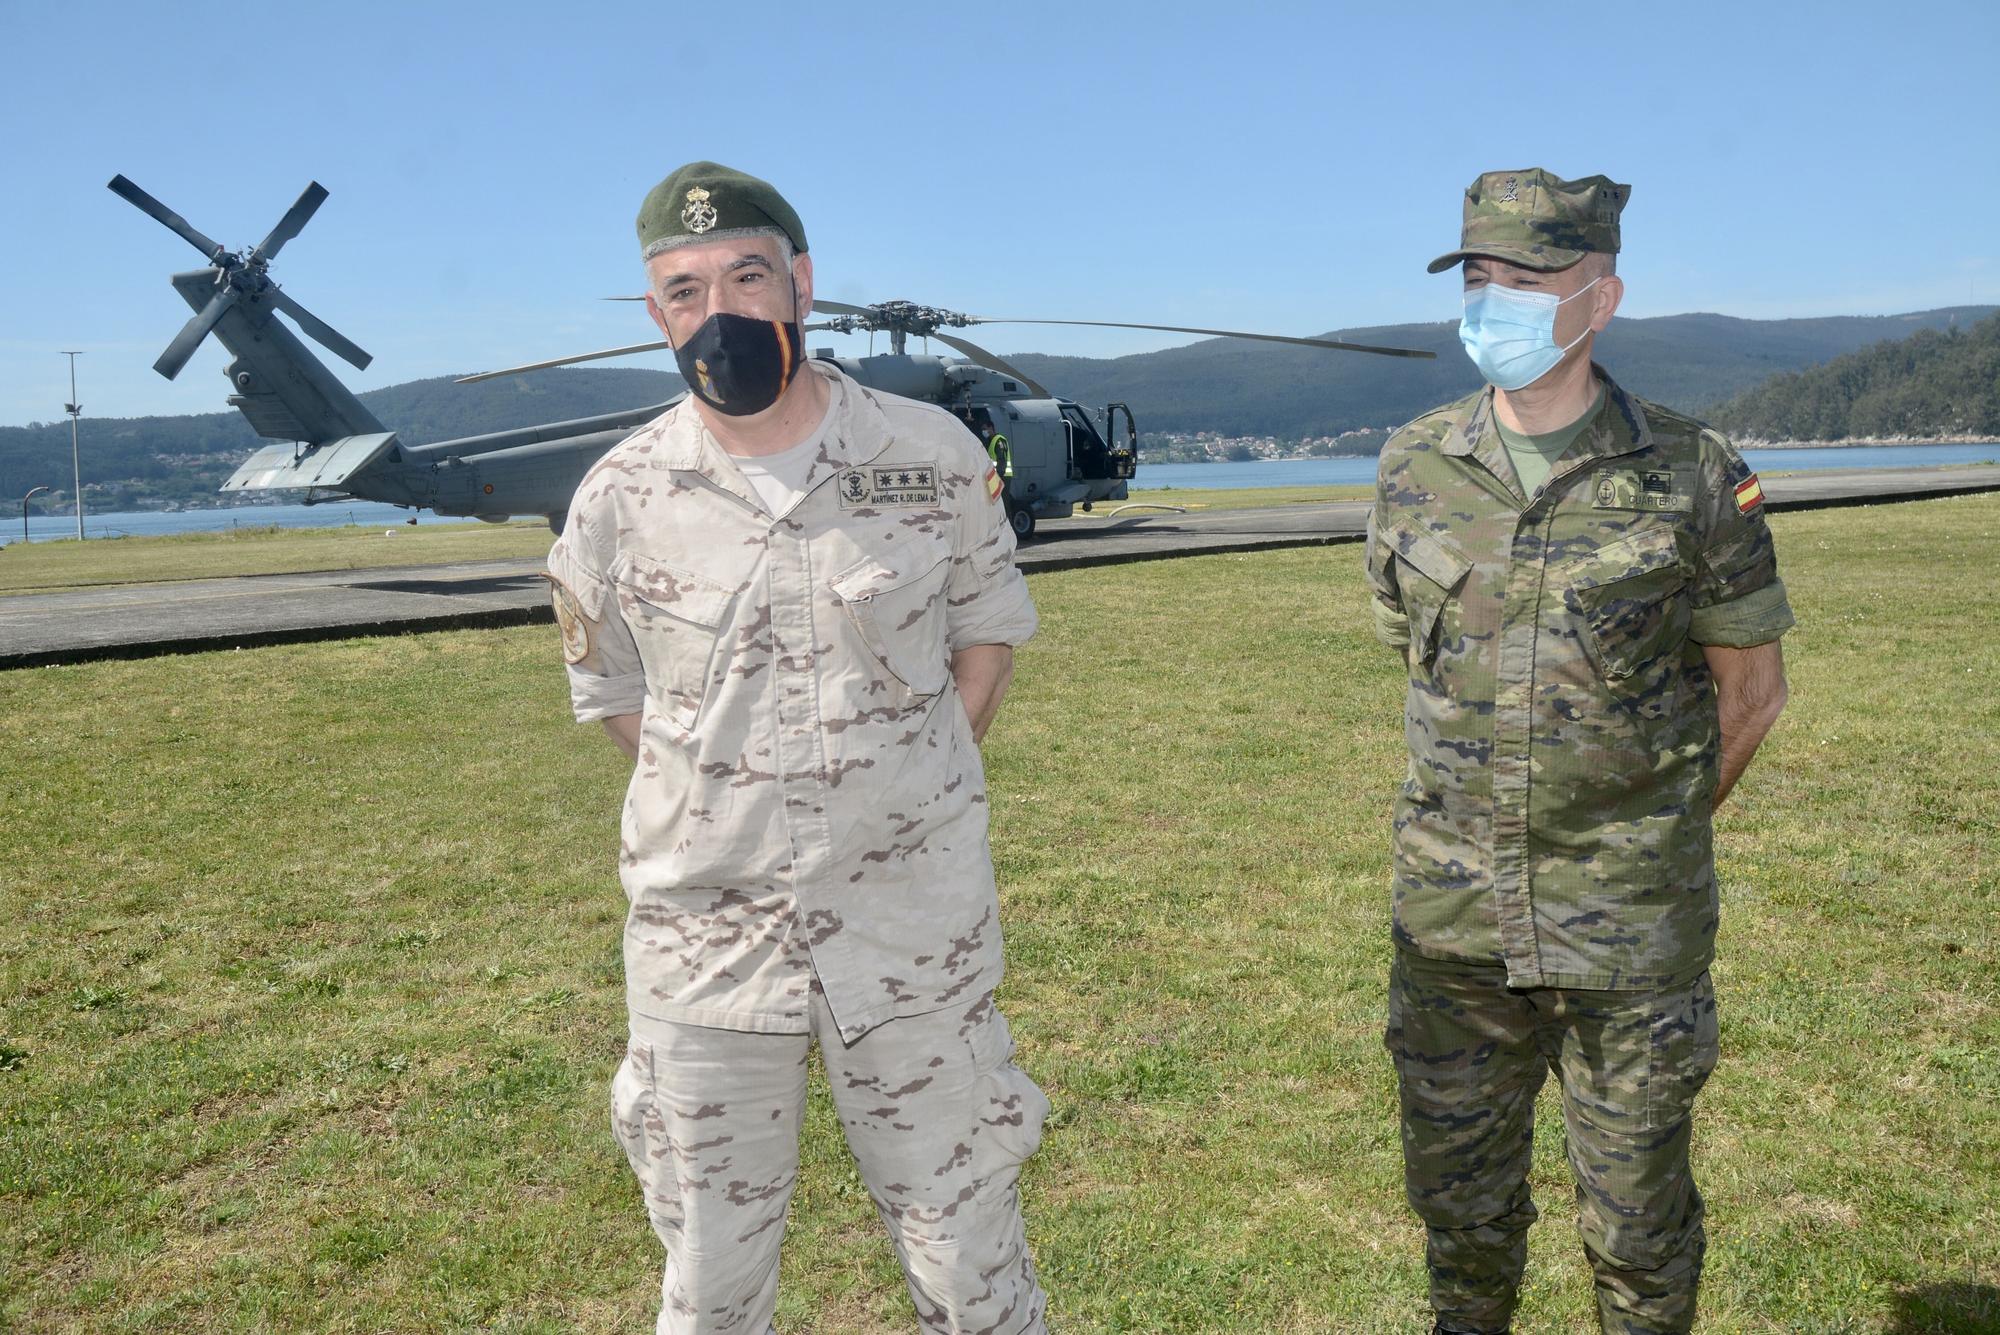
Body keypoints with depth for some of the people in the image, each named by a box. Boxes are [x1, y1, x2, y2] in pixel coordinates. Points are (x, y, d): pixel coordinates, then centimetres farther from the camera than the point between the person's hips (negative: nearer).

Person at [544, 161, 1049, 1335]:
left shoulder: (933, 454, -3)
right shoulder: (621, 500, -2)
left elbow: (988, 633, 8)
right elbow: (614, 694, 10)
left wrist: (905, 799, 1)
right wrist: (729, 810, 2)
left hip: (914, 919, 0)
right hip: (705, 932, 1)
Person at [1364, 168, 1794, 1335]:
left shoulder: (1693, 478, -8)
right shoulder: (1416, 472, 1)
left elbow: (1752, 690, 2)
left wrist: (1643, 838, 8)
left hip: (1631, 931, -2)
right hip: (1455, 920, 3)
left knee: (1639, 1217, 14)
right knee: (1459, 1196, 18)